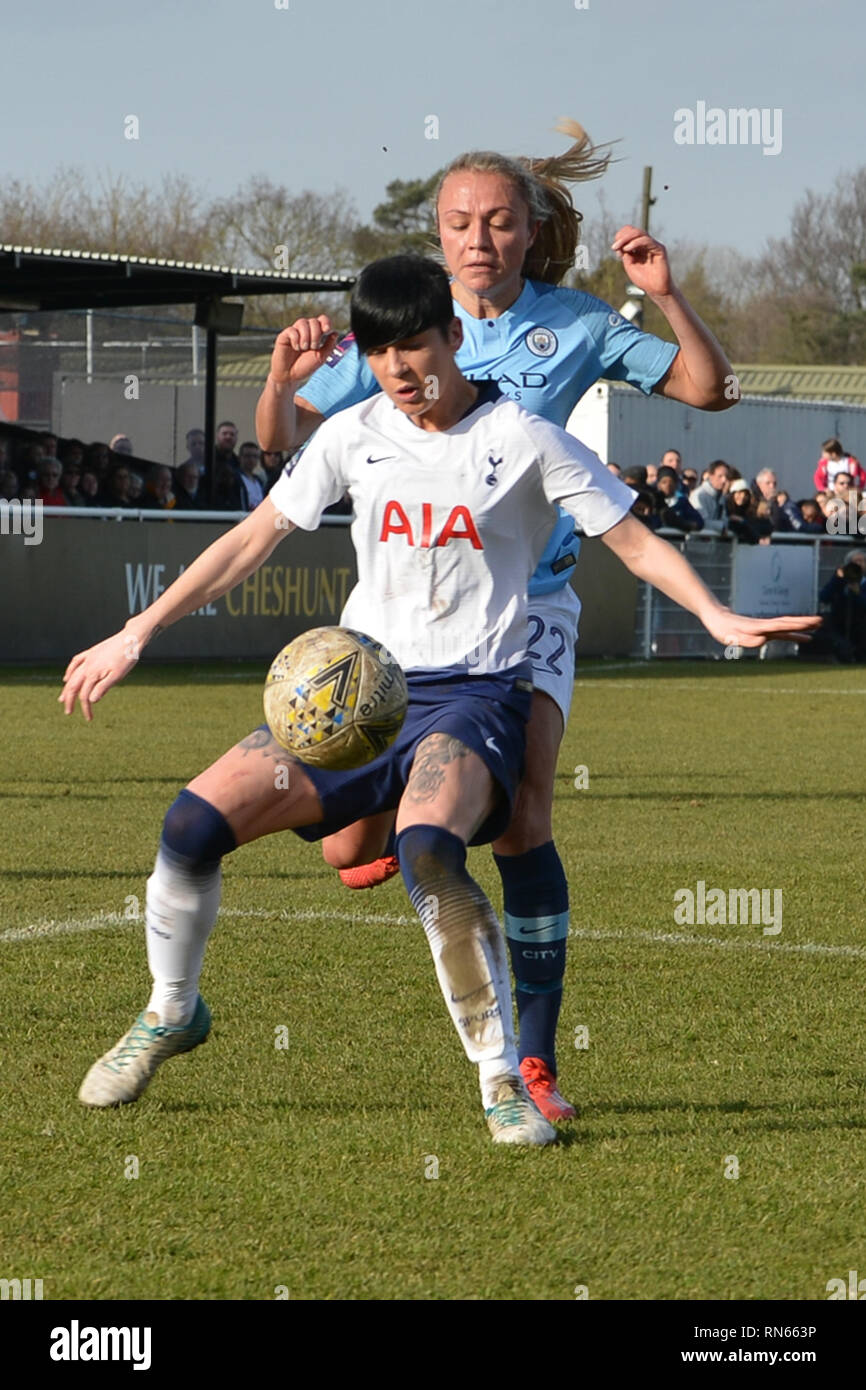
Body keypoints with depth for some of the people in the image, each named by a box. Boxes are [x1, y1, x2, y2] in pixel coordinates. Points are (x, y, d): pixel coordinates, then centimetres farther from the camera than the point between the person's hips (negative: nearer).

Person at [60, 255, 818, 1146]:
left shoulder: (521, 440, -2)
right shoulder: (354, 436, 8)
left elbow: (636, 544, -1)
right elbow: (253, 538, 13)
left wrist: (716, 617, -19)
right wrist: (136, 635, 10)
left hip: (472, 695, -4)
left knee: (428, 850, -36)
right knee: (195, 820, -14)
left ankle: (504, 1081, -23)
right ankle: (170, 1012, 14)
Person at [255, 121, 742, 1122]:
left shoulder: (574, 327, -2)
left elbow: (707, 388, 0)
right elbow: (284, 439, 0)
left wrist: (665, 295, -16)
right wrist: (282, 380, -22)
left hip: (529, 609, -1)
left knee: (522, 826, -17)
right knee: (349, 851, -5)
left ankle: (534, 1061, -6)